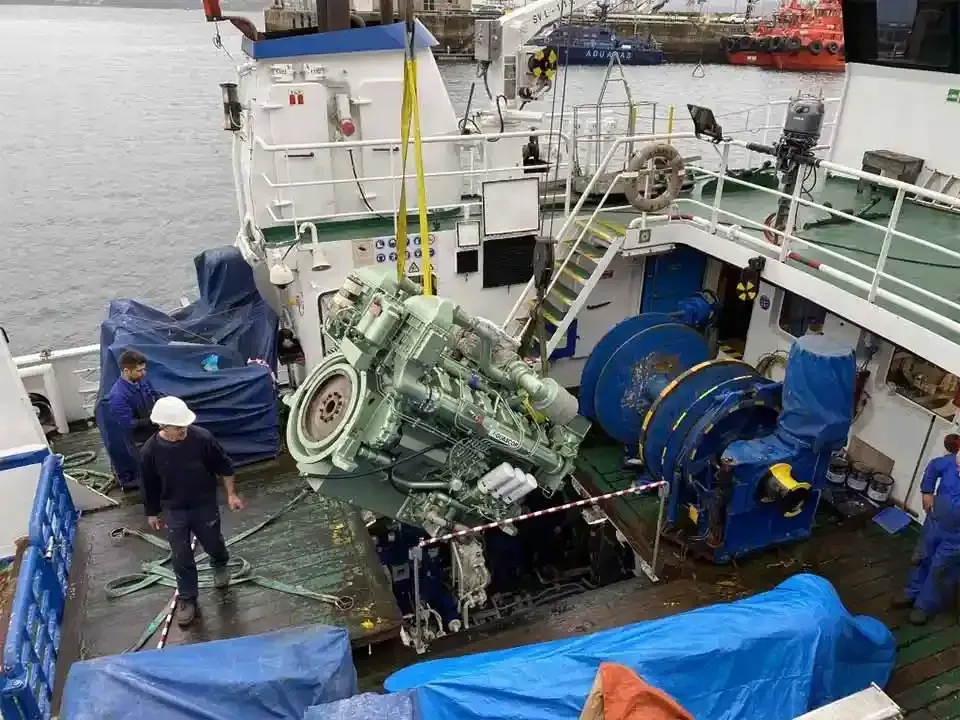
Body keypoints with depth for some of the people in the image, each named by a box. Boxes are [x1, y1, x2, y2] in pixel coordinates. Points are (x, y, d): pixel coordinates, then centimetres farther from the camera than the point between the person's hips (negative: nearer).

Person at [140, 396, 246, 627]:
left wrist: (231, 494, -4)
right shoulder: (150, 451, -19)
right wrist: (153, 513, 8)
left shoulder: (202, 438, -23)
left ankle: (220, 565, 54)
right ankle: (187, 599, 31)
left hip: (205, 506, 0)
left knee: (213, 544, 19)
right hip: (174, 511, 0)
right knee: (181, 557, 10)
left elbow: (224, 466, -8)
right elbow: (149, 485, -2)